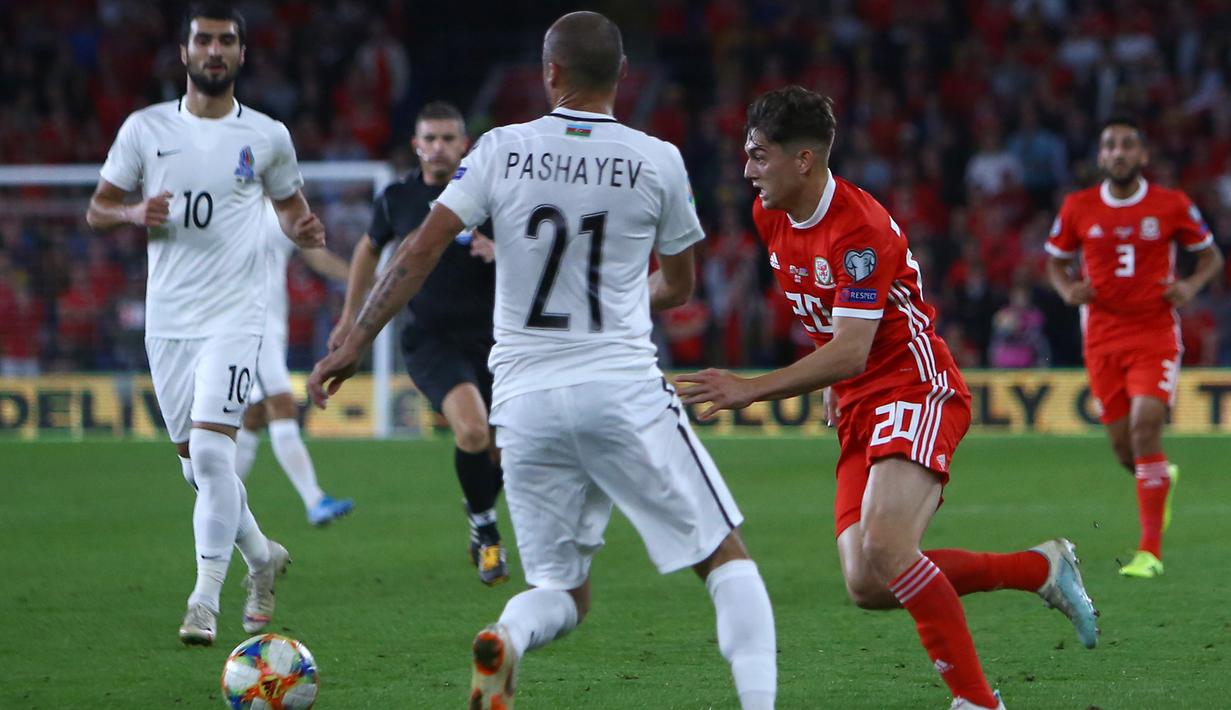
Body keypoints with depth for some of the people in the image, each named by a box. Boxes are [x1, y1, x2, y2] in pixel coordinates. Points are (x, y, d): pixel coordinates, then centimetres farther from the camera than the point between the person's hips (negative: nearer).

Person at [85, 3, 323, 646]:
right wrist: (136, 214, -14)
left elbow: (290, 205, 17)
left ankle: (205, 601, -13)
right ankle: (262, 556, 33)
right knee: (195, 463, 9)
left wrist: (303, 230, -7)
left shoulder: (267, 136, 2)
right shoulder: (146, 128, 4)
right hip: (167, 319, 3)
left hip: (232, 316, -3)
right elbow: (97, 209, 8)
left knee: (211, 451, -18)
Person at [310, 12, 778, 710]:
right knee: (728, 558, 6)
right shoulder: (658, 162, 0)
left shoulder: (503, 150, 1)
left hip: (526, 399, 2)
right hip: (625, 387, -2)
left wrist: (353, 345, 5)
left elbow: (422, 249, -3)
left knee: (564, 592, 12)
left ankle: (505, 640, -20)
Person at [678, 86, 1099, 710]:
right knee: (867, 586, -5)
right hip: (857, 407, 9)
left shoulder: (860, 231, -21)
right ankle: (1043, 568, 11)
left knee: (885, 550, -29)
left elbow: (850, 353, -27)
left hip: (914, 391, -9)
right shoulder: (770, 216, 6)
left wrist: (751, 390, -30)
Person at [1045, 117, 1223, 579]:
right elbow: (1056, 260, 18)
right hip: (1102, 337, 3)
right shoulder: (1078, 208, 3)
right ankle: (1163, 478, 42)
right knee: (1124, 450, 4)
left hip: (1155, 335, -3)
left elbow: (1211, 255, 11)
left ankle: (1150, 551, -16)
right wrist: (1068, 290, -4)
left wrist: (1191, 286, -9)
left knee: (1145, 428, -20)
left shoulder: (1172, 206, -1)